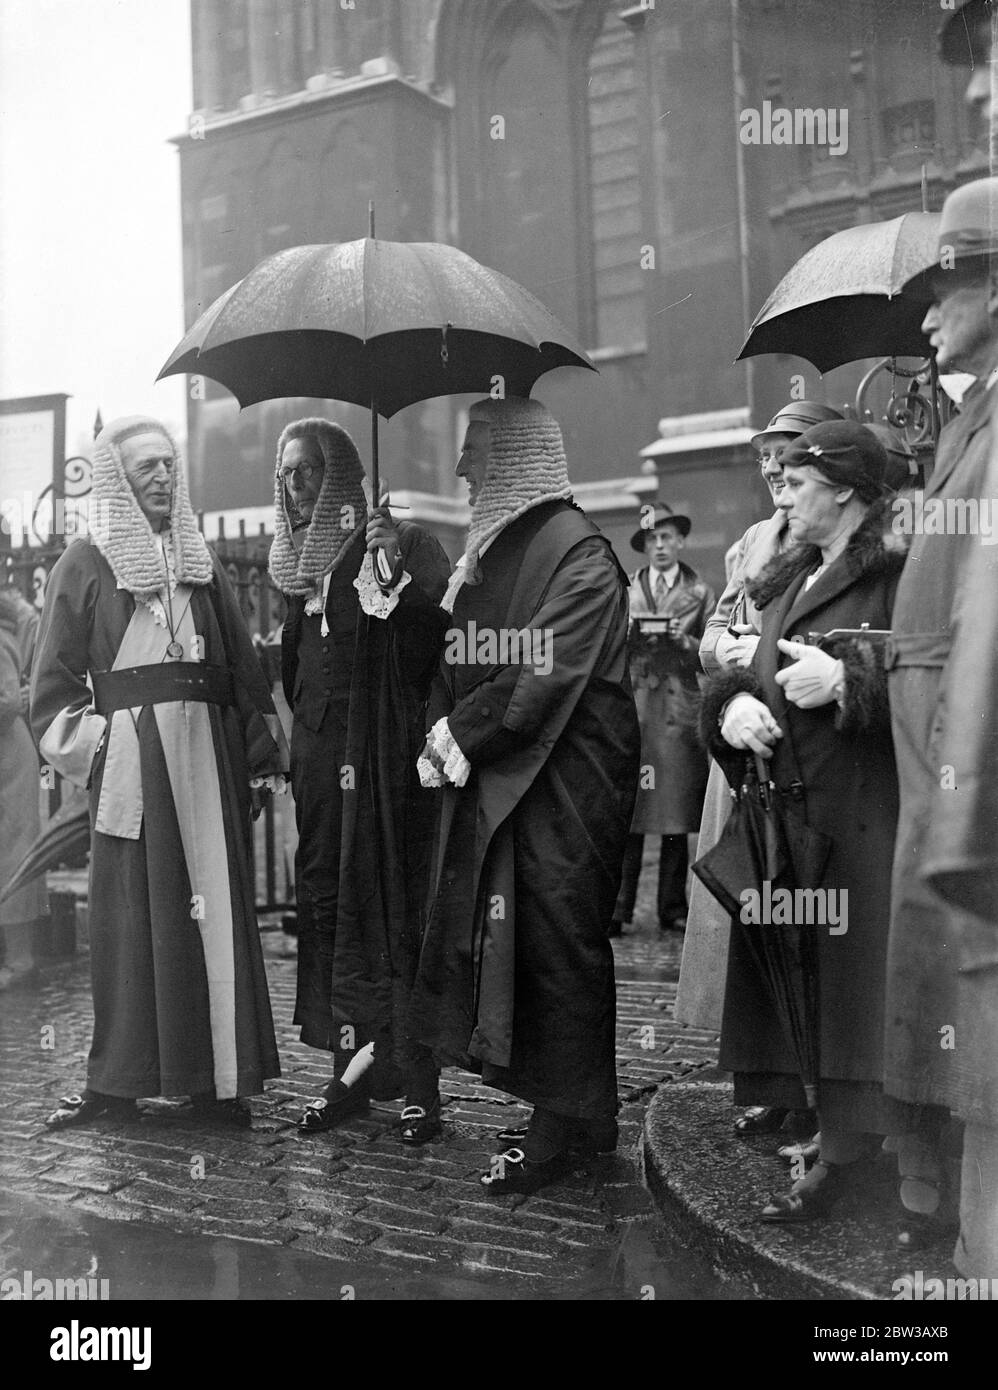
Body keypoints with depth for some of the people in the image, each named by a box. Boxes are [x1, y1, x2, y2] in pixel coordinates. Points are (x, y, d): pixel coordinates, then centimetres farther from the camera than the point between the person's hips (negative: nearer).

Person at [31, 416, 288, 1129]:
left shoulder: (201, 561, 14)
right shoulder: (86, 563, 5)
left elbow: (244, 668, 11)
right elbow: (55, 679, 3)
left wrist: (261, 751, 4)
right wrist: (89, 751, -6)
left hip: (207, 749, 3)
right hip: (130, 755, -3)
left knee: (216, 906, 2)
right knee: (132, 915, 0)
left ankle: (217, 1076, 9)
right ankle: (118, 1079, 10)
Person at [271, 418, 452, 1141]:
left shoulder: (399, 543, -5)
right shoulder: (301, 563, 14)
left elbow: (437, 641, -17)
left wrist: (400, 572, -31)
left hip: (381, 750, -7)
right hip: (318, 750, 7)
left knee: (390, 900, -5)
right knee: (326, 898, 7)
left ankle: (417, 1080, 3)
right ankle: (353, 1064, 17)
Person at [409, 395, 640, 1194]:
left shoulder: (579, 553, -12)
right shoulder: (491, 550, 14)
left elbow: (545, 679, -20)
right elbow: (460, 662, 14)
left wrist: (457, 735, -11)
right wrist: (443, 729, -4)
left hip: (563, 786, -8)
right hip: (490, 781, 8)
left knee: (556, 945, 0)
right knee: (493, 939, 11)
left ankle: (565, 1124, 14)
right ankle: (551, 1105, 24)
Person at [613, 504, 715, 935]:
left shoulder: (700, 593, 11)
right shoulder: (623, 591, 16)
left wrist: (685, 642, -10)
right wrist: (624, 637, -5)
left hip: (680, 709, -1)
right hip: (630, 703, 1)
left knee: (677, 818, 0)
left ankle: (673, 909, 8)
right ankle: (617, 907, -2)